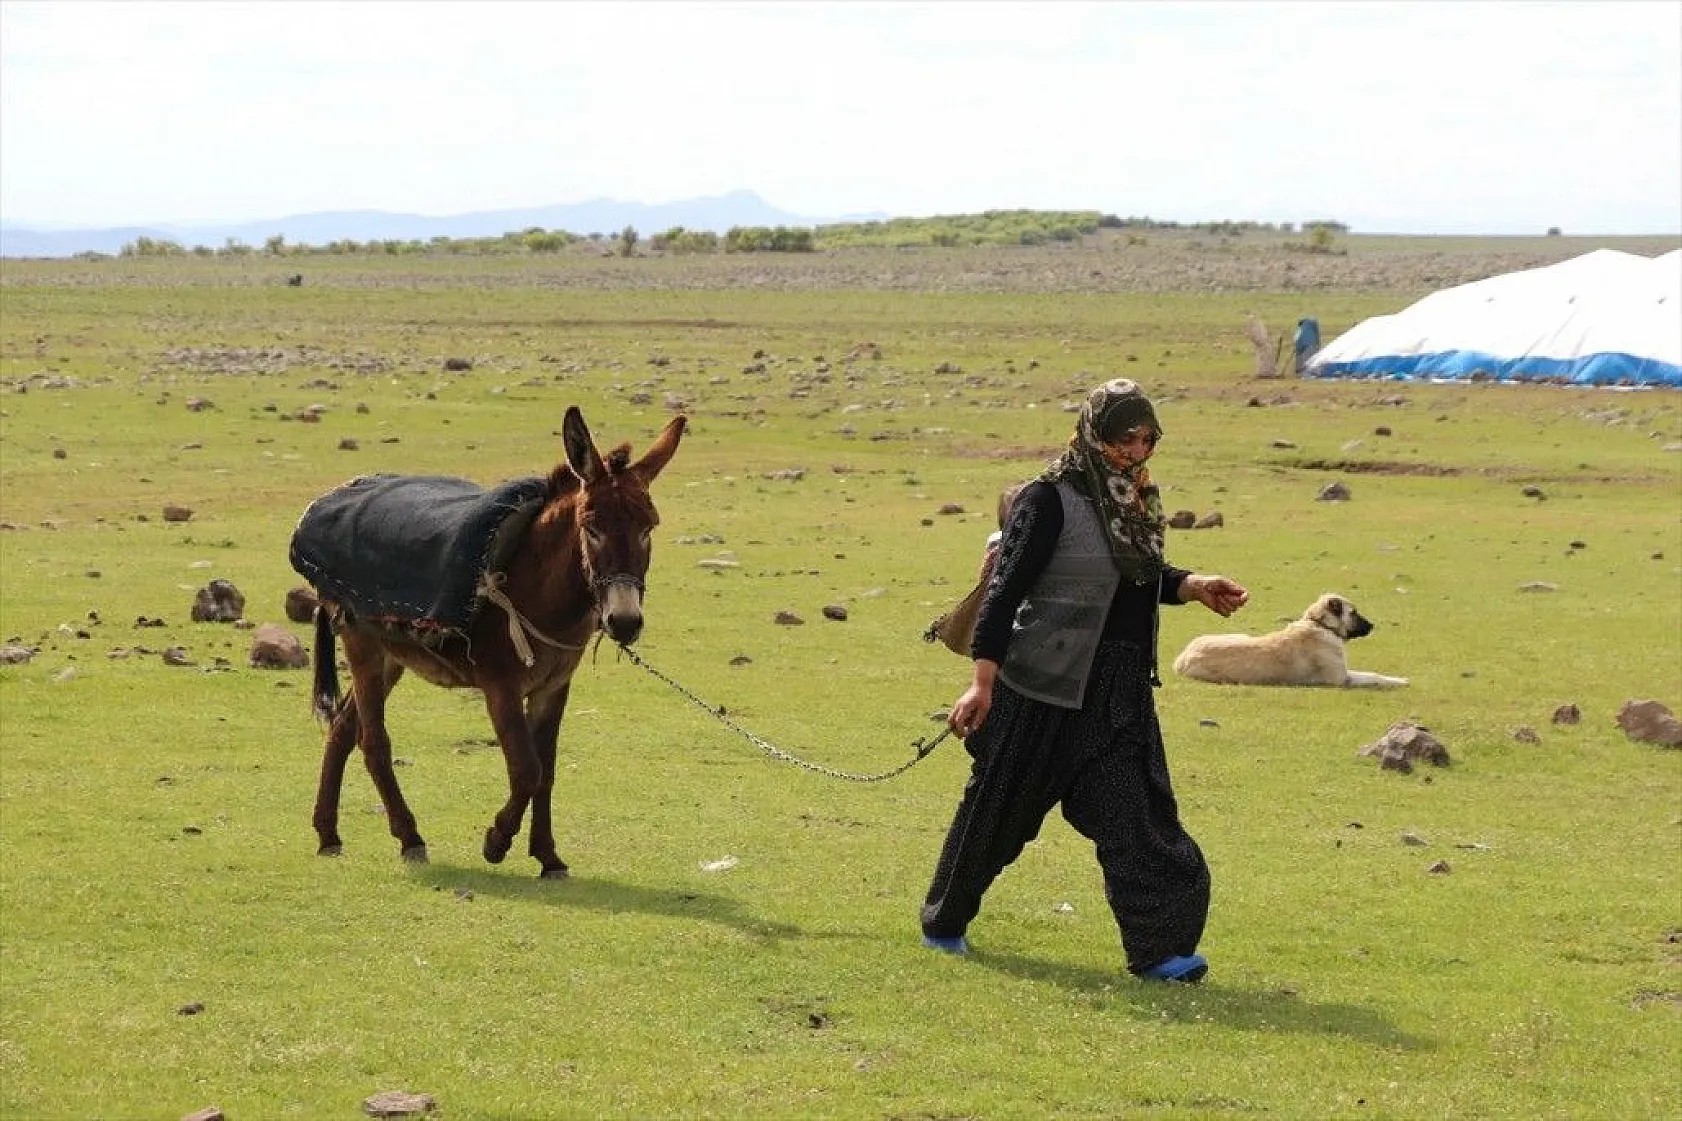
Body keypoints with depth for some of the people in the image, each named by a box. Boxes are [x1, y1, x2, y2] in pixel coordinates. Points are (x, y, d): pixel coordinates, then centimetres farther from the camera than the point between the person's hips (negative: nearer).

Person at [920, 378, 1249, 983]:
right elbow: (1006, 588, -17)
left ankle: (1157, 949, -4)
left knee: (1136, 810, -2)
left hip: (1121, 691, 6)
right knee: (999, 807, 7)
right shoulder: (1051, 499, -14)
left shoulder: (1135, 499, 9)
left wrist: (1195, 587, 5)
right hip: (1047, 685, -6)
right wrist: (983, 681, -22)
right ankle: (944, 923, 26)